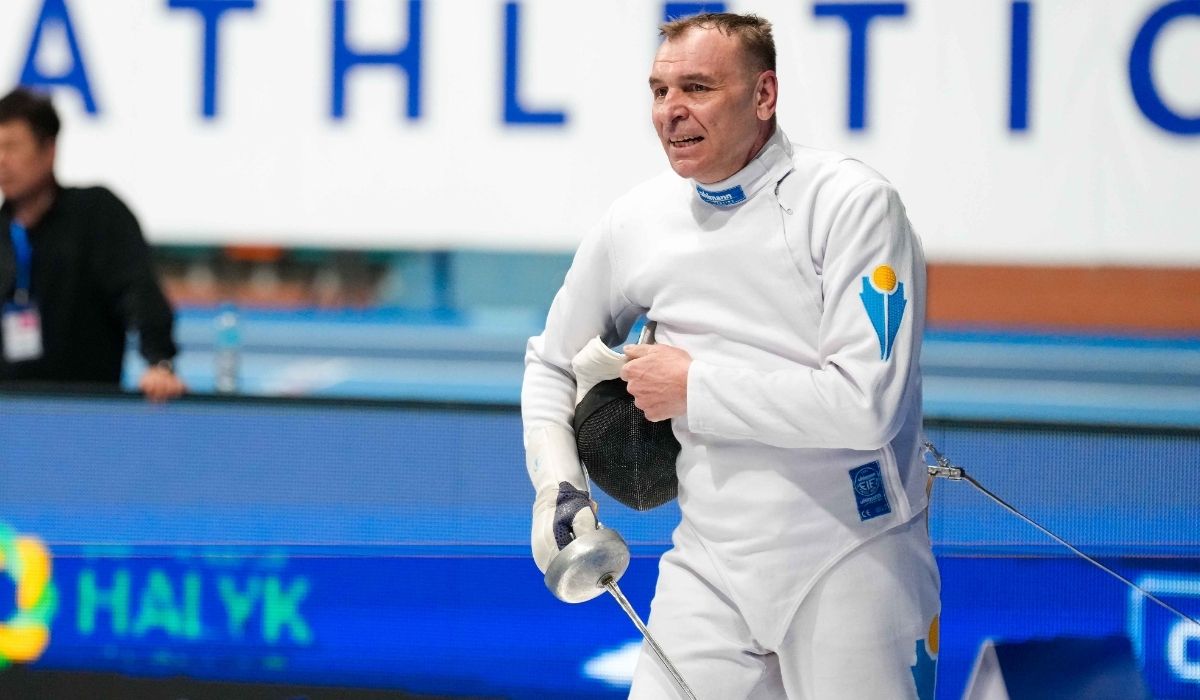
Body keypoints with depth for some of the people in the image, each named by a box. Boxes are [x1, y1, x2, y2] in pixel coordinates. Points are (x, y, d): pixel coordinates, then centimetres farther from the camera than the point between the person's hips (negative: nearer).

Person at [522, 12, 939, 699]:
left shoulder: (853, 202, -13)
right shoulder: (637, 222, 3)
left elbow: (865, 403, -22)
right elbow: (552, 363, 19)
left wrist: (693, 385, -15)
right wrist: (557, 483, 2)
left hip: (852, 559, -4)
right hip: (710, 562, 4)